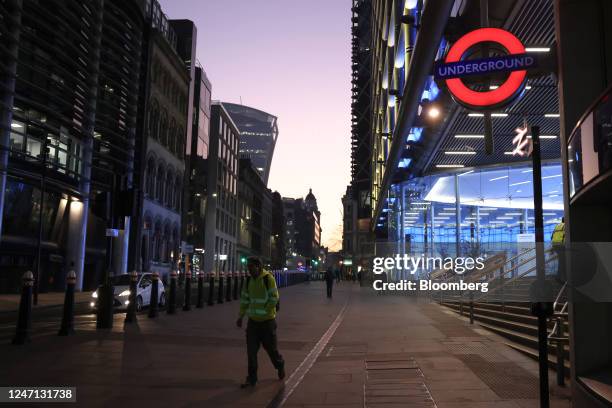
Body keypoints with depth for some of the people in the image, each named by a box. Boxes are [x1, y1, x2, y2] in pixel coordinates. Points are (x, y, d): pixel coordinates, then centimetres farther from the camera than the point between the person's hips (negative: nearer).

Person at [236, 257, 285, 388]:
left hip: (267, 320, -5)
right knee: (251, 350, 1)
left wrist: (264, 311, -16)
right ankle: (252, 378, 10)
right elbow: (245, 299, 13)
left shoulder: (268, 279, -12)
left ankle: (280, 366, 36)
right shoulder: (248, 280, 6)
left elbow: (274, 298, -13)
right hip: (253, 320, 5)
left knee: (271, 347, 8)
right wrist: (241, 316, 6)